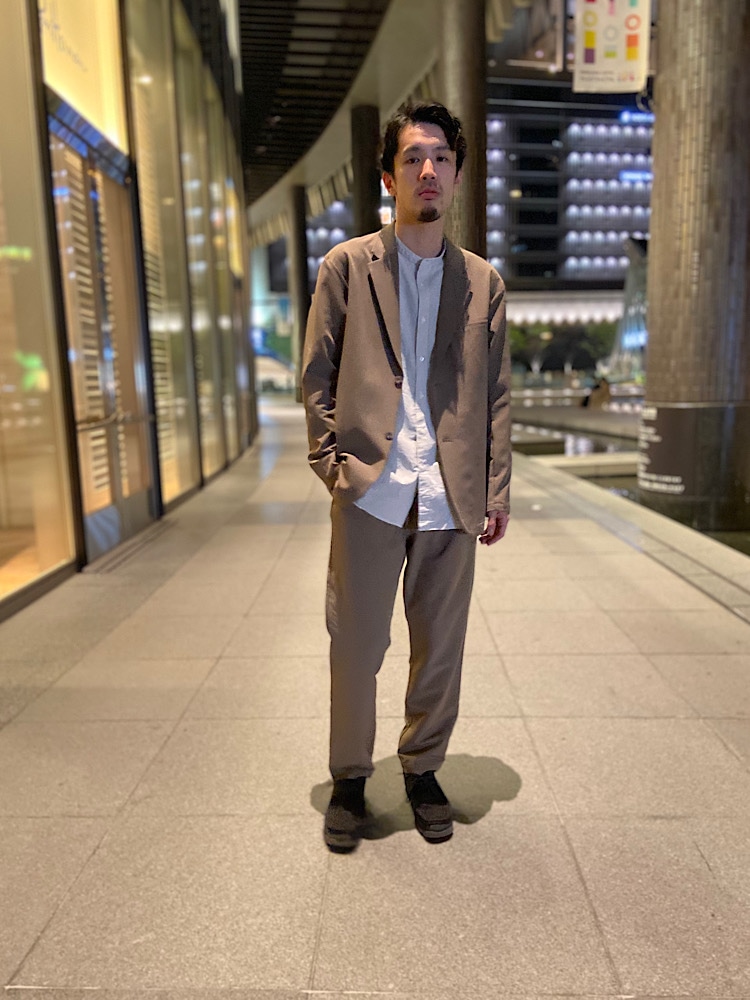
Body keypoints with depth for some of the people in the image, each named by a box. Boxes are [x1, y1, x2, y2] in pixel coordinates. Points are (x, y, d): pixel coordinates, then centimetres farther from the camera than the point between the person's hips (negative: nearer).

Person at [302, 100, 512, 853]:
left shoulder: (483, 282, 13)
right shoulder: (345, 266, 7)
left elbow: (496, 395, 11)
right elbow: (317, 377, 5)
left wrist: (496, 491, 5)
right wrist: (332, 465, -4)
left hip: (451, 498, 2)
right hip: (369, 490, -2)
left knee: (440, 647, 11)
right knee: (355, 647, 5)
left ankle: (423, 771, 32)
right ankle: (349, 780, 27)